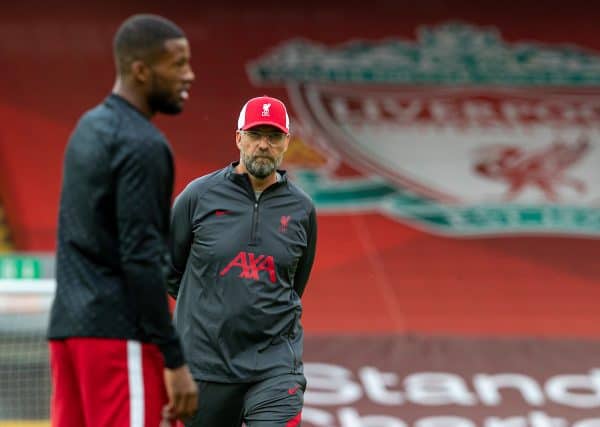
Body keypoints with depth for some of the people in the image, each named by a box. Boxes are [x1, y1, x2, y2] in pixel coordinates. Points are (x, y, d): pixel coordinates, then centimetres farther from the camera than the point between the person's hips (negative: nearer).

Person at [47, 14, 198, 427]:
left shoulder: (89, 129, 16)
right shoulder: (141, 145, -13)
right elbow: (141, 260, -19)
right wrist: (175, 361, -19)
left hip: (69, 327, 9)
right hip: (119, 333, -9)